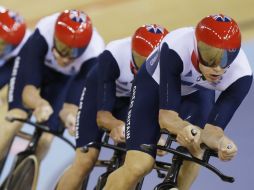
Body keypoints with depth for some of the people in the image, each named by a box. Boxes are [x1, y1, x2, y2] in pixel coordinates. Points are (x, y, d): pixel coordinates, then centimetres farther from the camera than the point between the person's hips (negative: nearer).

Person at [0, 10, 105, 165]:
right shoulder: (43, 34, -41)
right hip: (32, 65, -1)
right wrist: (40, 104, -65)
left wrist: (70, 114, -63)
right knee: (16, 117, -25)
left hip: (64, 78, 1)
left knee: (46, 138, -9)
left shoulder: (94, 54, -39)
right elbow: (28, 89, -43)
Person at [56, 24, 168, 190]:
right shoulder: (112, 57, -38)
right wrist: (118, 126, -59)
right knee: (86, 160, -14)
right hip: (100, 93, -2)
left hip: (133, 101, 2)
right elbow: (102, 116, -37)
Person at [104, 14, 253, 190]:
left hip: (197, 93, 4)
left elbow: (210, 128, -32)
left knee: (194, 150, -20)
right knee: (139, 166, -16)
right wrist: (184, 128, -60)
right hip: (155, 85, -4)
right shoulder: (176, 49, -41)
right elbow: (166, 116, -39)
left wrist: (223, 142, -54)